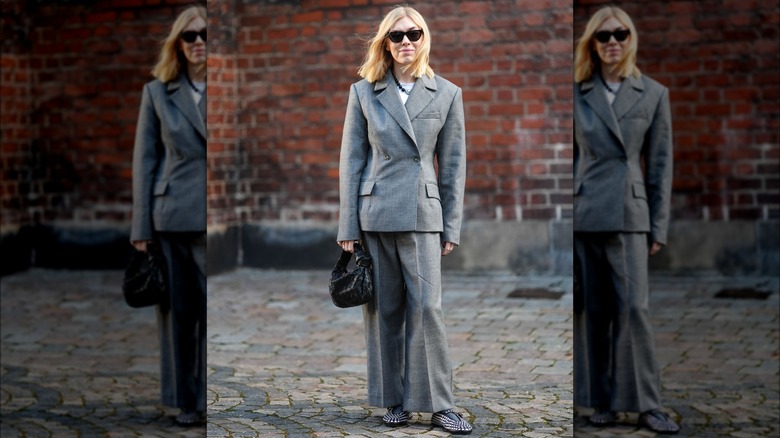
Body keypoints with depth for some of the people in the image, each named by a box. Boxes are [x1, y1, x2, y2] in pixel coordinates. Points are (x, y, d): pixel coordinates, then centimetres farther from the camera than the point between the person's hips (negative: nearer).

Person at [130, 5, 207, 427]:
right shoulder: (157, 92, 6)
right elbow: (144, 161, 6)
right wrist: (140, 229, 1)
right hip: (172, 217, 1)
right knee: (178, 312, 6)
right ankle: (185, 400, 18)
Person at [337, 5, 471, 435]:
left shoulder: (447, 94, 5)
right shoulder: (363, 92, 5)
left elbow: (453, 165, 7)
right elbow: (351, 161, 5)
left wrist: (451, 227, 3)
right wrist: (347, 227, 1)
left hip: (422, 215, 0)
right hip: (373, 214, 1)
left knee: (426, 307, -6)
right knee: (384, 310, 6)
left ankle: (438, 404, 4)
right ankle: (394, 400, 17)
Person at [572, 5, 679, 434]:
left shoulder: (653, 94, 5)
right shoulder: (577, 93, 6)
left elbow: (660, 164, 6)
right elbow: (567, 157, 10)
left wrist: (658, 227, 2)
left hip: (628, 214, -1)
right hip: (581, 212, 1)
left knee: (633, 307, -8)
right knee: (592, 310, 5)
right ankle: (601, 400, 16)